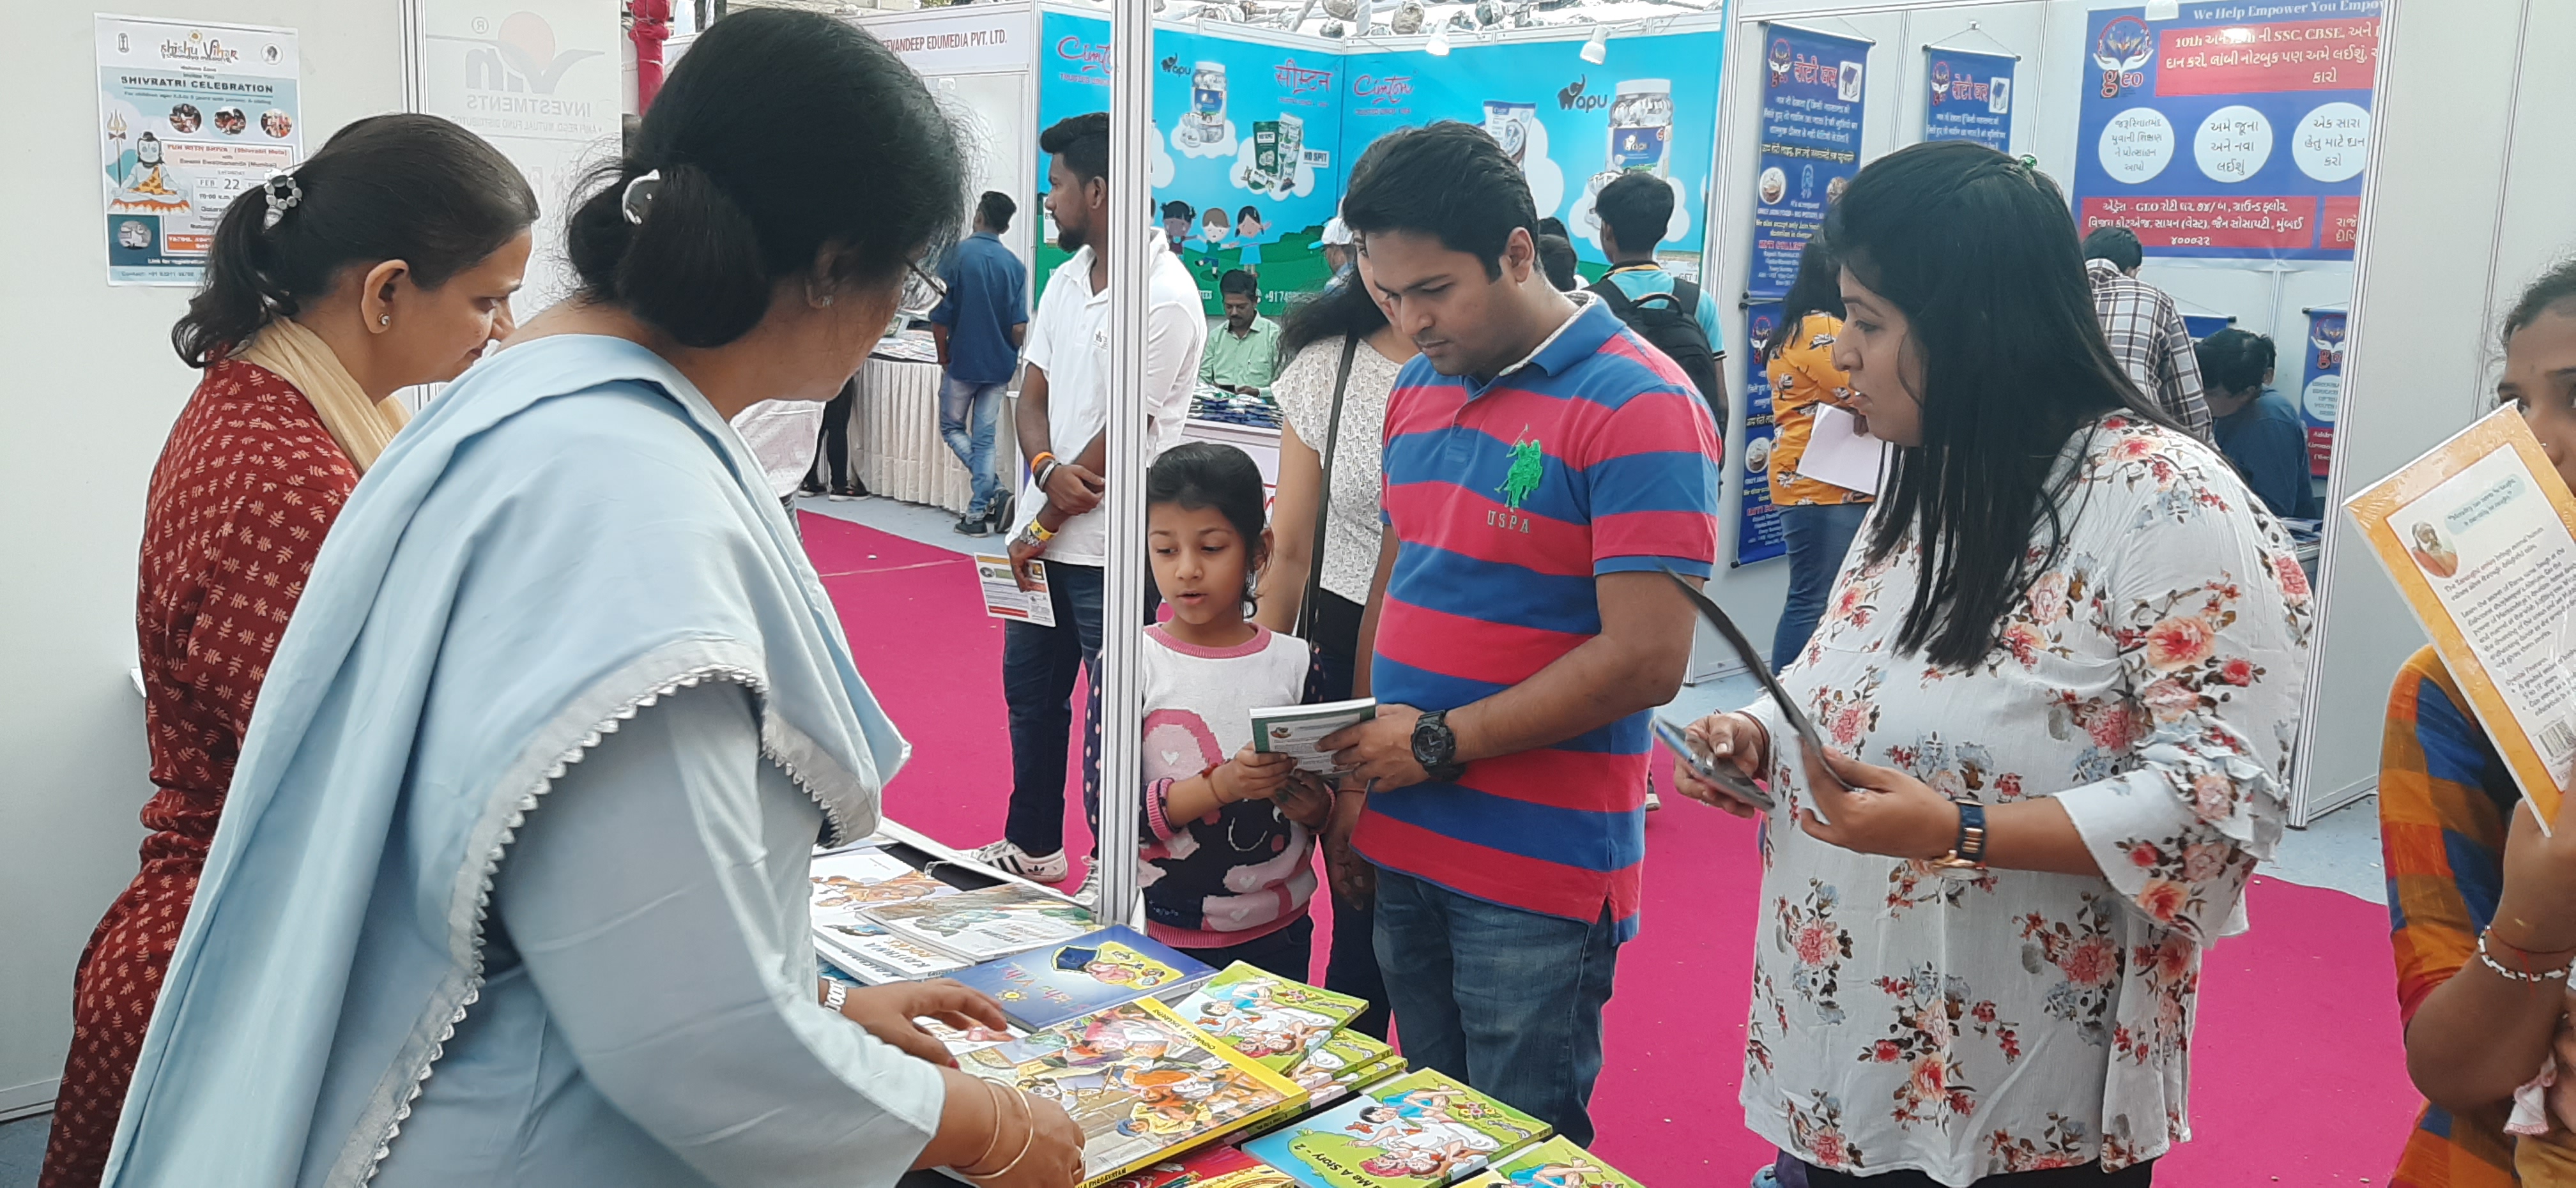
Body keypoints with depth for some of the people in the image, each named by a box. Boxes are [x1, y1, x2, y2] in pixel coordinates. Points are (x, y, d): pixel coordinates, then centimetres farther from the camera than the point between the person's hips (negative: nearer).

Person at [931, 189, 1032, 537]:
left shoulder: (956, 255, -10)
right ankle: (978, 513, 8)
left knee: (952, 427, 13)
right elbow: (1019, 329, -4)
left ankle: (995, 489, -5)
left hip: (963, 362, -3)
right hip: (998, 365, 3)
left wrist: (944, 357, 5)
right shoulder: (1015, 265, -1)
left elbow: (939, 319, -11)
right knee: (985, 437, 9)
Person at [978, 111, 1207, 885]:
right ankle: (1032, 848, 35)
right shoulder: (1067, 278, 10)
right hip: (1046, 535, 9)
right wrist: (1048, 470, -13)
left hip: (1111, 550, -8)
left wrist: (1043, 526, -9)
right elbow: (1033, 395, 9)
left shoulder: (1163, 300, -16)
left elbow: (1120, 435, -17)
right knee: (1030, 690, 19)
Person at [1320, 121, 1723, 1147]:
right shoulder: (1419, 387, 9)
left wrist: (1438, 742, -16)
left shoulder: (1638, 407, -15)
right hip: (1403, 849, 7)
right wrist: (1359, 765, 7)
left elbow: (1646, 660, -20)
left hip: (1538, 877, -7)